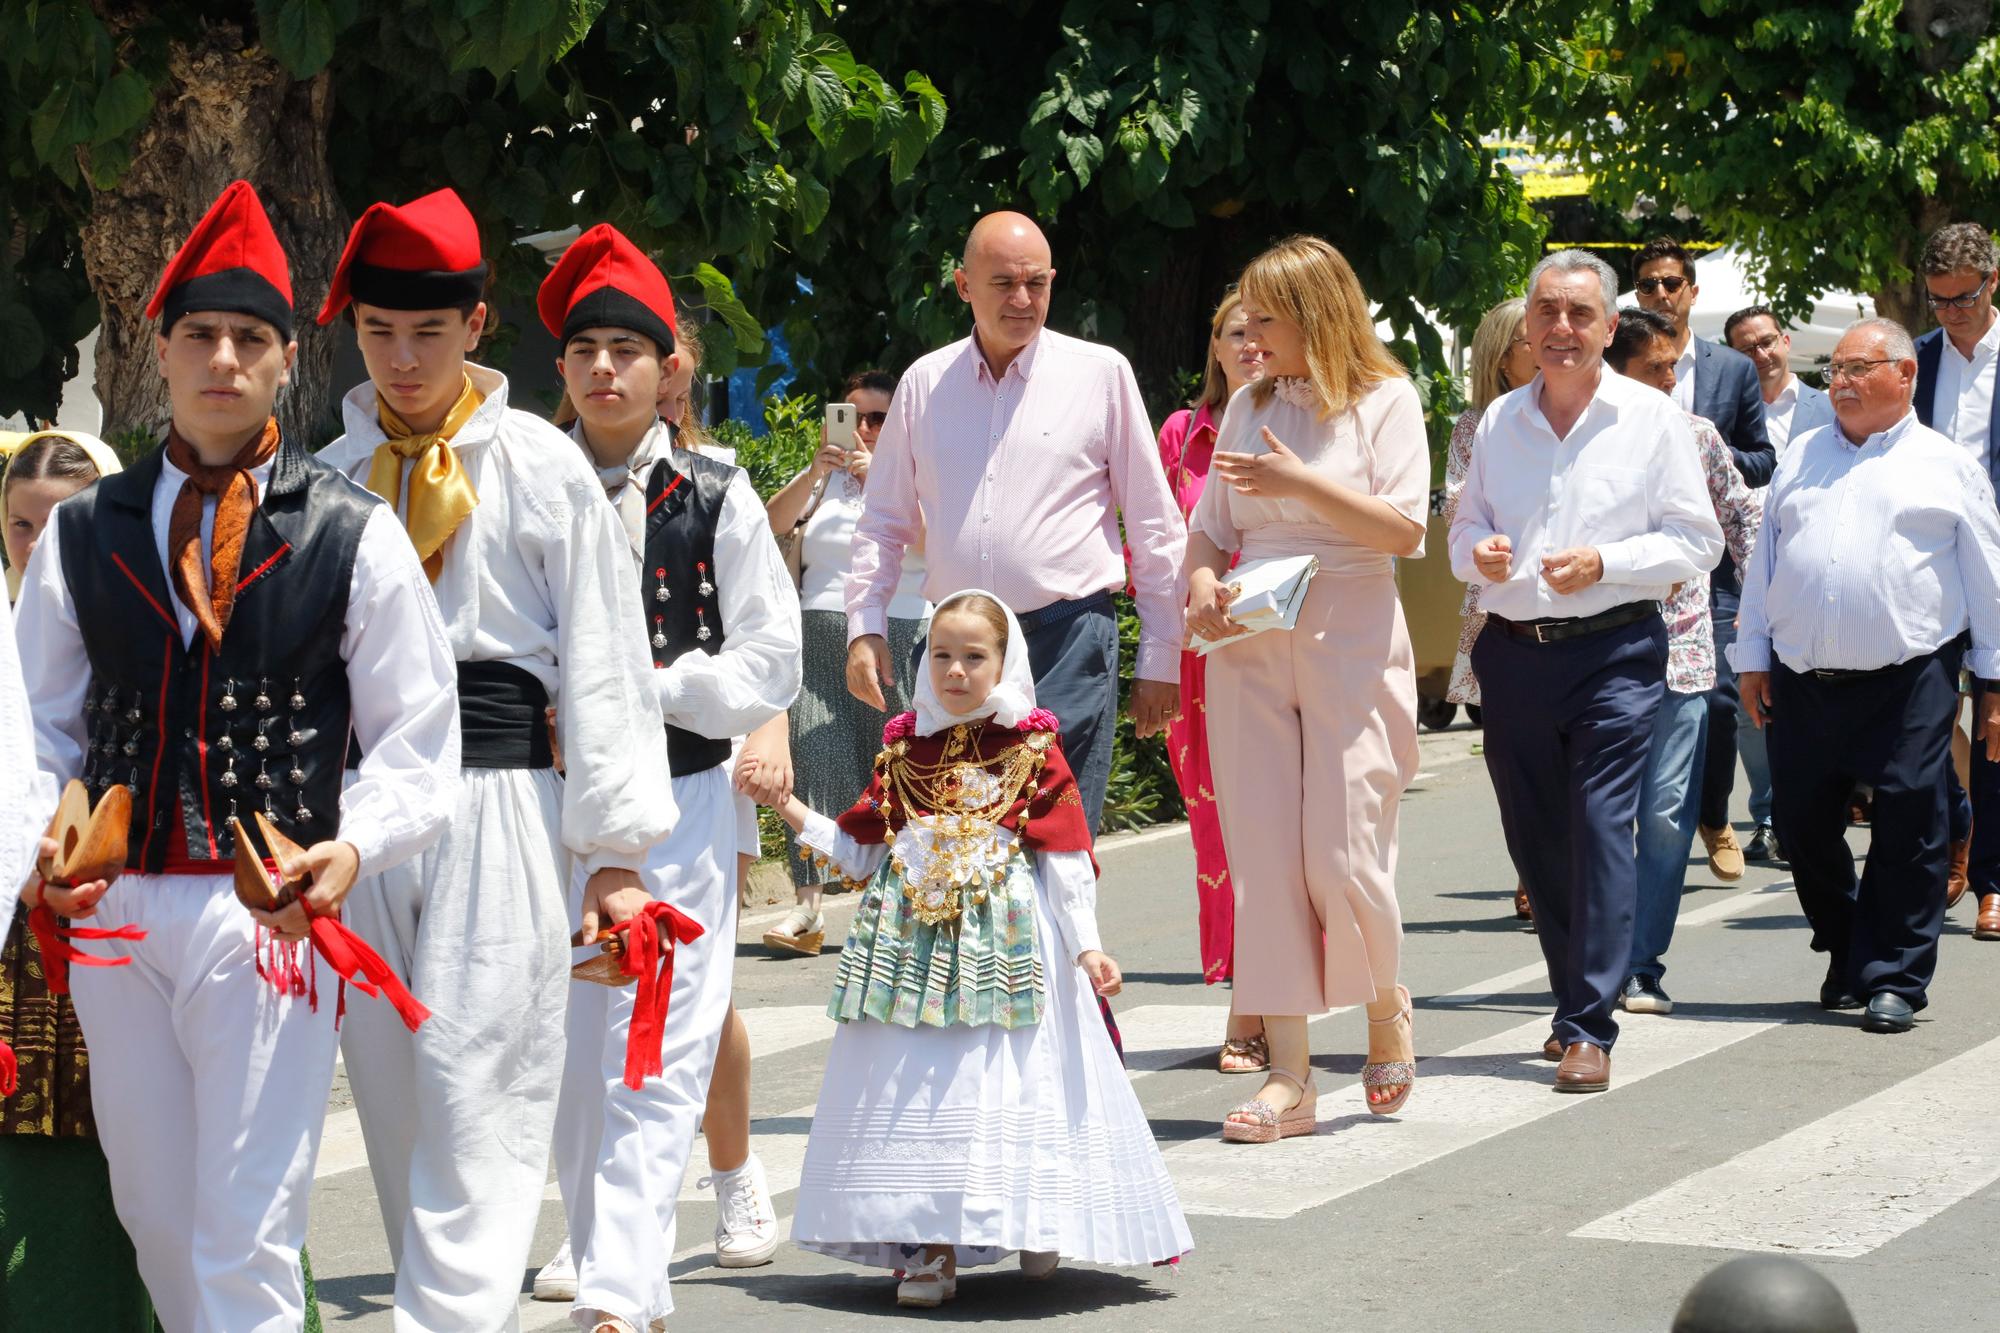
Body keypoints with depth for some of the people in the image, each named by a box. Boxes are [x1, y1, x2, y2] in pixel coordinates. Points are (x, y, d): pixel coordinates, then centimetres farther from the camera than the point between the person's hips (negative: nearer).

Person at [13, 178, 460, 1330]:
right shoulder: (83, 533, 10)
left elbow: (416, 742, 1)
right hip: (116, 911, 4)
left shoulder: (354, 535, 2)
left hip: (272, 912, -4)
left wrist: (353, 845, -17)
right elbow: (44, 723, 14)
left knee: (249, 1227, -8)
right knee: (154, 1212, 14)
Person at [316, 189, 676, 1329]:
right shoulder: (328, 478, 11)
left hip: (500, 797, -4)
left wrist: (617, 849, -5)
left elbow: (604, 663, 0)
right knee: (394, 1096, 8)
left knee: (477, 1096, -10)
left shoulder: (543, 467, 1)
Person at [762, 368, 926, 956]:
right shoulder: (824, 479, 20)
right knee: (814, 758, -12)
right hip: (820, 638, 2)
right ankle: (808, 904, -18)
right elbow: (774, 522, 3)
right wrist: (816, 470, -10)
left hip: (898, 637, -2)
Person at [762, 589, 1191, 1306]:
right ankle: (930, 1244, 3)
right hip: (915, 942, 3)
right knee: (916, 1083, 0)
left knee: (1012, 1080, -3)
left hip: (1006, 941, -3)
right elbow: (862, 851, 14)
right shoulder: (905, 750, 10)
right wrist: (793, 811, 7)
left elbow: (1067, 861, 0)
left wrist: (1086, 945, -6)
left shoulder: (1033, 751, 1)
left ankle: (1035, 1226, 14)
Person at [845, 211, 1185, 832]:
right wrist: (865, 629, 6)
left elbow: (1154, 527, 5)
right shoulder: (925, 383, 11)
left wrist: (1161, 659, 4)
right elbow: (885, 522, 18)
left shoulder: (1100, 373, 3)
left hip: (1068, 640, -3)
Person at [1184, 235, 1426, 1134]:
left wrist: (1300, 482, -15)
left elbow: (1405, 529, -8)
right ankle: (1288, 1076, -2)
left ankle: (1387, 1003, 22)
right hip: (1251, 645, 5)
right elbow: (1211, 526, 17)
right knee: (1261, 854, -2)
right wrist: (1201, 581, -4)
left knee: (1341, 851, -9)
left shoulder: (1384, 400, 1)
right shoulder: (1249, 408, 15)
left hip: (1350, 637, -4)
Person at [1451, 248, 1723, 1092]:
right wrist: (1478, 552, -5)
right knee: (1535, 839, 9)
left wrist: (1603, 564, -15)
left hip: (1614, 652, -4)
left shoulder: (1652, 419, 0)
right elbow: (1465, 524, 19)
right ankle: (1578, 1003, 25)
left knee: (1601, 831, -12)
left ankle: (1589, 1030, -11)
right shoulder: (1498, 422, 11)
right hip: (1514, 652, 4)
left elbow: (1696, 541, 0)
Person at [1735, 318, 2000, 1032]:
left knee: (1907, 831, -5)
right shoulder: (1803, 457, 17)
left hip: (1909, 682, -4)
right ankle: (1845, 954, 26)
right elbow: (1764, 561, 18)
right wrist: (1754, 656, 12)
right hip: (1803, 679, 4)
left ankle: (1893, 978, 4)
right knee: (1804, 826, 7)